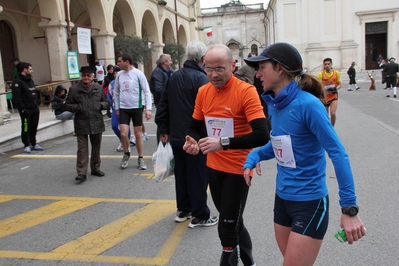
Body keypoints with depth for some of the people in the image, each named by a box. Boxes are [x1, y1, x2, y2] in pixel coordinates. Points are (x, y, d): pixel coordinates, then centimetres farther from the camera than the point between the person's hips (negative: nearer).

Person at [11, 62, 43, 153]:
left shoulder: (30, 80, 16)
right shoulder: (17, 81, -11)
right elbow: (16, 97, -17)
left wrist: (37, 104, 14)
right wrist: (22, 108, -19)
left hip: (34, 108, 8)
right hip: (26, 110, -8)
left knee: (34, 128, 13)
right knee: (26, 128, 0)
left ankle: (34, 144, 23)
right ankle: (27, 145, 9)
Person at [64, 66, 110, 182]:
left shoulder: (99, 88, 6)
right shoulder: (74, 89, 0)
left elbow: (107, 103, 13)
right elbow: (67, 105, 2)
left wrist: (101, 105, -9)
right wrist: (78, 108, -15)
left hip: (97, 123, 3)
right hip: (81, 125, -3)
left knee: (96, 147, 14)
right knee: (82, 149, -5)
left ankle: (95, 168, 28)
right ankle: (81, 173, -3)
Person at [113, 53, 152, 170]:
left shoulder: (138, 74, -9)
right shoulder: (119, 75, 3)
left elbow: (147, 92, -8)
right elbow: (116, 92, 13)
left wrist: (148, 108, -15)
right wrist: (117, 108, 11)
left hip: (137, 108, -2)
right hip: (123, 109, 2)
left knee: (138, 134, 6)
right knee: (123, 134, -5)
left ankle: (140, 158, 19)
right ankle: (126, 154, 21)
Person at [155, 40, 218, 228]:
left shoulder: (174, 77, 8)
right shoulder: (201, 78, -14)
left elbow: (163, 105, 11)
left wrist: (164, 130, 16)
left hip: (176, 136, 7)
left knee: (181, 173, 16)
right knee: (198, 176, 2)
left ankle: (183, 210, 28)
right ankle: (200, 215, 11)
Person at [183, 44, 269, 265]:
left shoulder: (245, 91, -19)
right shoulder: (203, 92, 0)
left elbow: (262, 135, -28)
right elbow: (195, 126, 12)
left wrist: (223, 143, -34)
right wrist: (193, 141, -10)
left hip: (237, 169, -7)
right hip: (213, 167, 7)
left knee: (227, 229, 1)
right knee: (233, 222, 23)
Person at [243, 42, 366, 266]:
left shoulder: (307, 104, -21)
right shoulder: (274, 104, 1)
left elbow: (338, 154, -21)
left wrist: (349, 208, -23)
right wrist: (254, 156, -4)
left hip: (310, 203, -7)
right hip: (282, 199, 8)